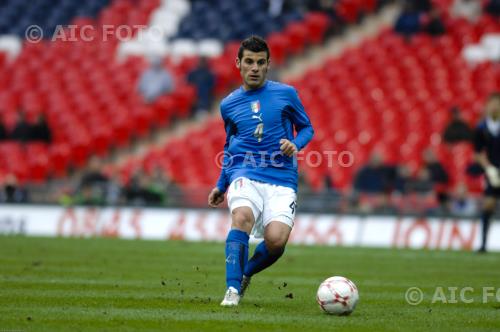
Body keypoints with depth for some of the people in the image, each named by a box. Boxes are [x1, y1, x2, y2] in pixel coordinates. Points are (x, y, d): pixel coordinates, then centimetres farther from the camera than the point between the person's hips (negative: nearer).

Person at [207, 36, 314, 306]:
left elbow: (306, 128, 17)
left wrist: (295, 144, -5)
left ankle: (246, 273, 10)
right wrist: (221, 185, 22)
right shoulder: (229, 104, 14)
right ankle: (233, 289, -29)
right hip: (245, 176, 1)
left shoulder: (285, 94, 7)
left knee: (276, 239, -22)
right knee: (241, 217, -32)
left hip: (281, 180, -1)